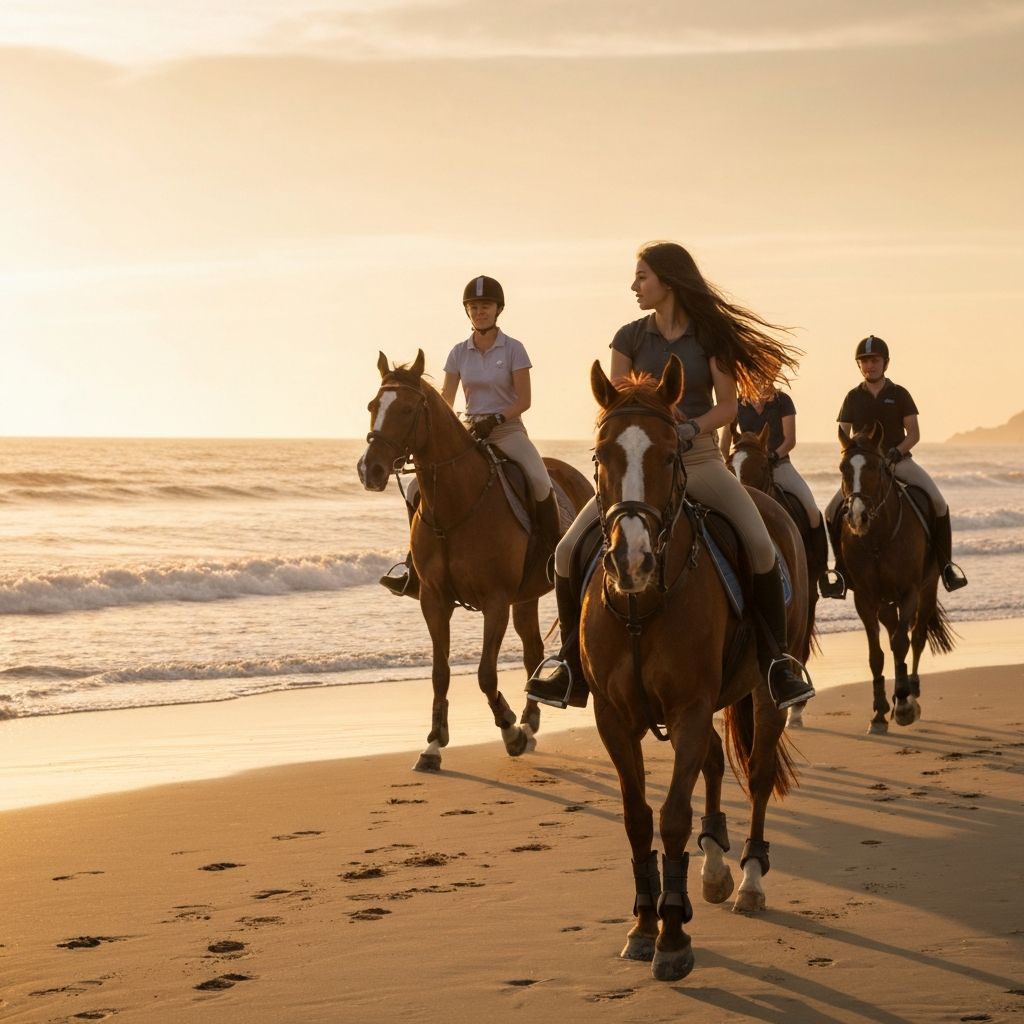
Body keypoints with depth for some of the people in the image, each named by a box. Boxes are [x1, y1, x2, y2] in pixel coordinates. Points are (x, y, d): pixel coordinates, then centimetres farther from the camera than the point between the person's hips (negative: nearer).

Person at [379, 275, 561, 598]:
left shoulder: (513, 349, -2)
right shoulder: (459, 353, 8)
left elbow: (524, 400, -6)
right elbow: (445, 401, 4)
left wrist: (495, 419, -22)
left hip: (508, 430, -4)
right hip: (470, 432, 4)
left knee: (540, 482, -34)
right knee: (417, 489, -8)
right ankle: (415, 570, -1)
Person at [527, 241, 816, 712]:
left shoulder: (710, 336, 1)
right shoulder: (630, 338, 6)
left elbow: (727, 406, -1)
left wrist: (691, 428, -19)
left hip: (699, 460, -2)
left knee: (761, 546, -27)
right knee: (568, 551, -14)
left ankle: (780, 659, -11)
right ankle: (572, 662, 4)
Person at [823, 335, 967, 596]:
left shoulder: (899, 394, 2)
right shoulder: (853, 398, 7)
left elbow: (914, 434, -1)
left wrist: (896, 452, -17)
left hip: (900, 461, -2)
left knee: (938, 502, -22)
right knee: (833, 511, -16)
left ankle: (945, 562, -9)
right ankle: (843, 567, 0)